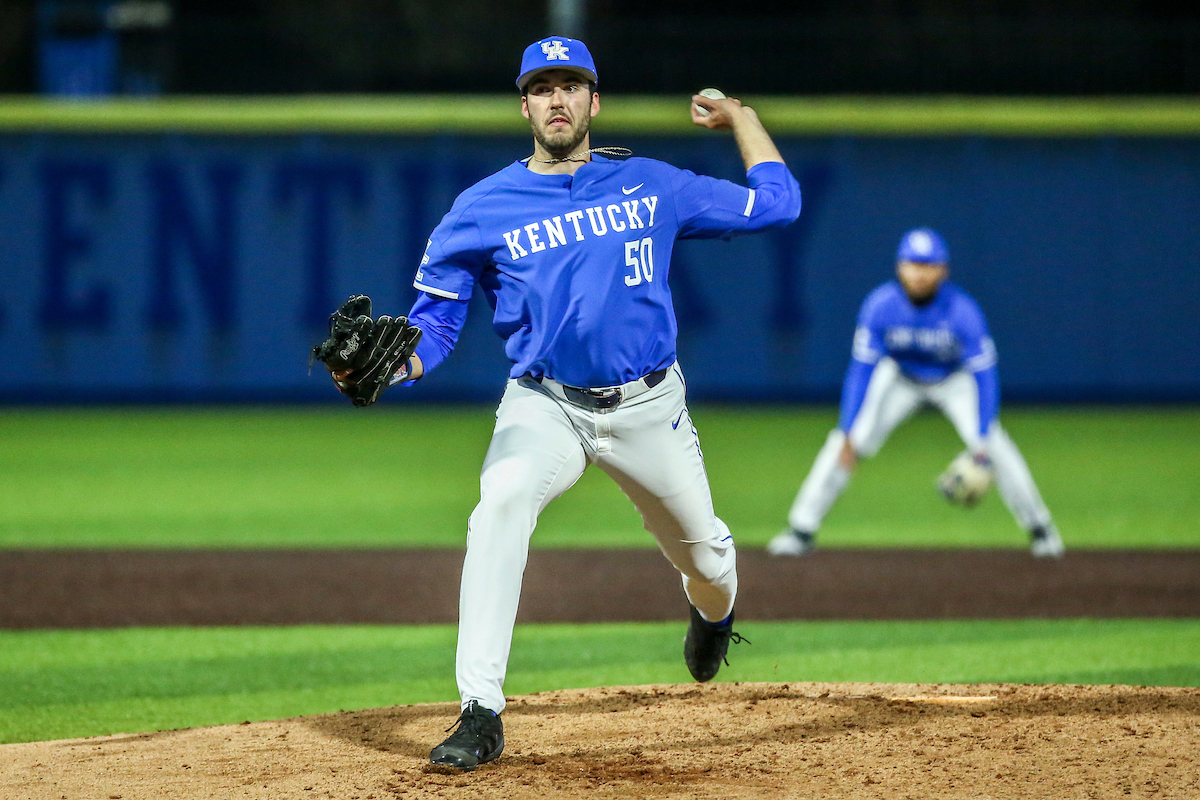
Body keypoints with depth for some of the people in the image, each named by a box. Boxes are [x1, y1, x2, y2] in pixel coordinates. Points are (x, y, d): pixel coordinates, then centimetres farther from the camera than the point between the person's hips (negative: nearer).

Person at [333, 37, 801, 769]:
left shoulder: (651, 187, 2)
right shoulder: (482, 211, -3)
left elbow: (776, 202, 9)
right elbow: (434, 325, -2)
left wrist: (739, 117, 10)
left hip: (648, 407, 2)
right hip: (545, 407, -2)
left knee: (702, 551, 16)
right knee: (502, 501, -32)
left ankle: (714, 611, 60)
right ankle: (481, 715, -33)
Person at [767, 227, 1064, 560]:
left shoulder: (963, 311, -32)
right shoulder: (879, 306, -29)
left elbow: (984, 375, -27)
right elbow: (861, 370, -23)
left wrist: (982, 444, -34)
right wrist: (848, 436, -30)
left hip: (955, 380, -1)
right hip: (899, 378, 1)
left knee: (996, 447, -19)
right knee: (842, 444, -13)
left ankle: (1039, 528, -1)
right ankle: (801, 530, -3)